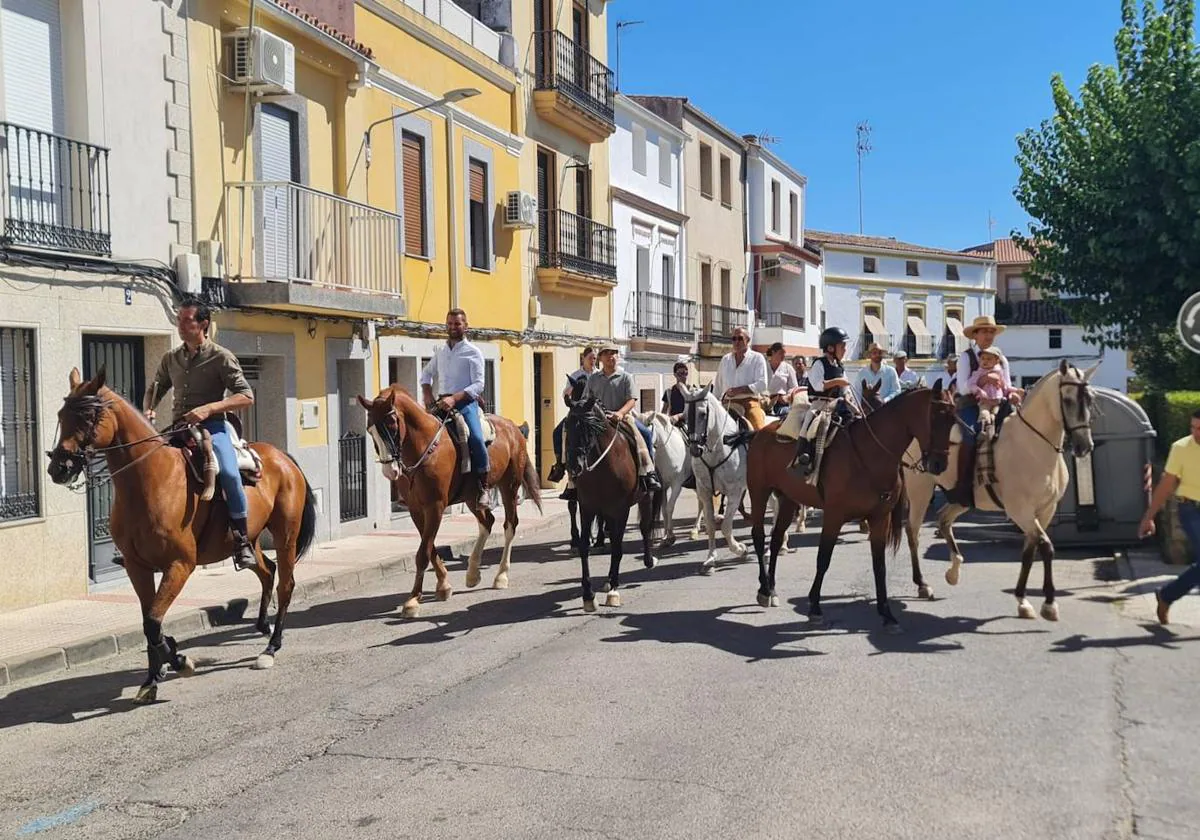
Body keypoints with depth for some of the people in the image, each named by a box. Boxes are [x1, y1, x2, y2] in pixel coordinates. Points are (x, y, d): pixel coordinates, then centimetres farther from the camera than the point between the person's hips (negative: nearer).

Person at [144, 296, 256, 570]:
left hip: (212, 427, -6)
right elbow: (154, 390, 28)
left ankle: (242, 541, -19)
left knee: (228, 473, -31)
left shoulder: (221, 357, -2)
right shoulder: (171, 359, 15)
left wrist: (208, 408, -20)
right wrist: (148, 411, 4)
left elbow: (246, 396, -8)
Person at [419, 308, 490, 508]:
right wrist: (427, 394, 12)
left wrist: (454, 398, -22)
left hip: (465, 403, -6)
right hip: (440, 403, 6)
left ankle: (483, 487, -17)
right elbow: (426, 373, 32)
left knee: (476, 438, -29)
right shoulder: (441, 352, 18)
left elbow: (478, 385, -9)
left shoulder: (473, 353, 1)